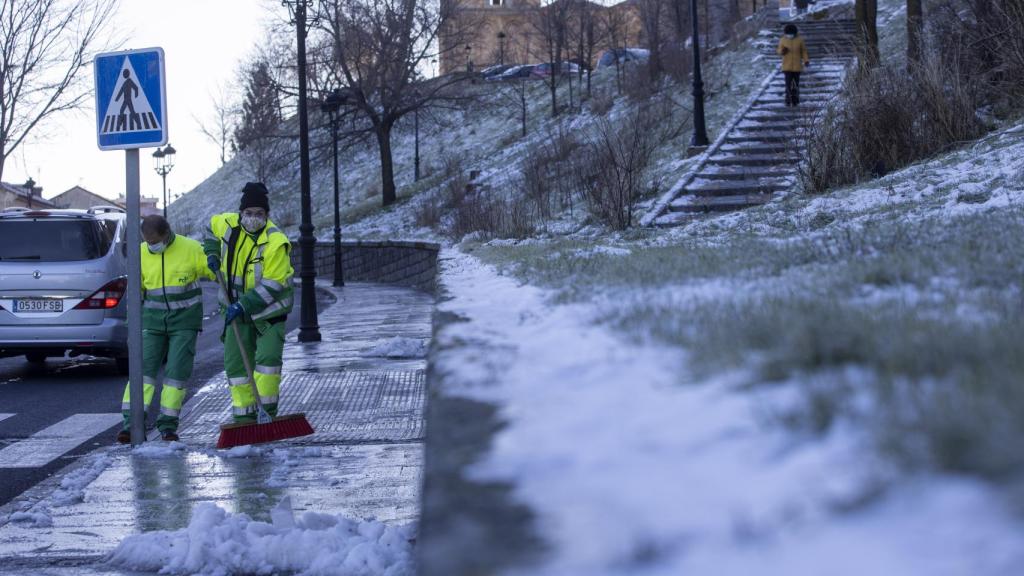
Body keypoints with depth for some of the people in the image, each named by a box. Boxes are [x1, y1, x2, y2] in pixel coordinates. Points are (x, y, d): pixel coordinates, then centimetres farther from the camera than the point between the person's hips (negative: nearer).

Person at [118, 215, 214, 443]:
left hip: (184, 321, -2)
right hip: (153, 320, 2)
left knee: (177, 371, -4)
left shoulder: (190, 249, -7)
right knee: (143, 367, -7)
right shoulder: (141, 253, 2)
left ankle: (168, 425, 5)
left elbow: (216, 273, 3)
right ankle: (132, 423, -10)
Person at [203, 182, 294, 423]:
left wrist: (245, 305, -28)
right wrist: (212, 254, 7)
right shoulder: (228, 224, -5)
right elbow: (212, 228, 21)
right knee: (236, 362, 4)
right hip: (237, 308, 5)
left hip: (268, 310, -5)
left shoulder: (276, 243, -23)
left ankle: (267, 414, -8)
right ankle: (244, 416, 13)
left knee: (268, 357, -18)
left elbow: (272, 285, -25)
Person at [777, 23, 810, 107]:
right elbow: (779, 51, 6)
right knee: (788, 83, -7)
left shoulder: (799, 40, -3)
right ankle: (788, 101, 1)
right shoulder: (783, 40, -2)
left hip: (797, 66, 0)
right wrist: (782, 51, -17)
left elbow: (803, 51, 5)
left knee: (796, 84, 5)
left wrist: (806, 60, -6)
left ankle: (795, 101, 13)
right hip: (787, 66, 0)